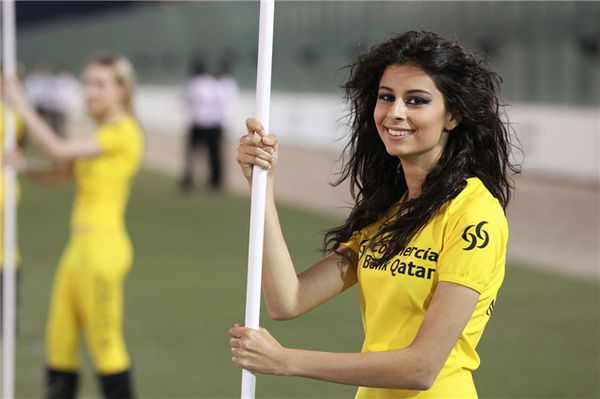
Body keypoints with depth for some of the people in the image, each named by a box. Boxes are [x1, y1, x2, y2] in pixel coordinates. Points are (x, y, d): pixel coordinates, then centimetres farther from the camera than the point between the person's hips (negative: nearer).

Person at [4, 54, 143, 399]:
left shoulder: (123, 132, -11)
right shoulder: (102, 135, 18)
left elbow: (58, 150, -19)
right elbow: (59, 172, 17)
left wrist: (22, 104, -12)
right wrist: (25, 167, -4)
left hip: (101, 245, -9)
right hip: (80, 244, 9)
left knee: (105, 343, -2)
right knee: (60, 340, 11)